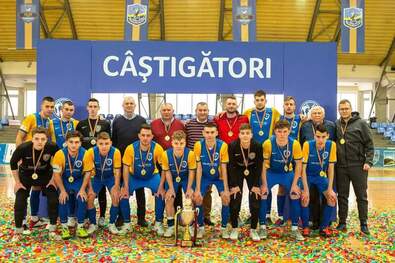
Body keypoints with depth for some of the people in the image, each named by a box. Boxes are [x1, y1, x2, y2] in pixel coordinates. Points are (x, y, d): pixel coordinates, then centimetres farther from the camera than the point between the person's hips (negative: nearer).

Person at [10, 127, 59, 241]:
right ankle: (18, 231, 18)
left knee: (53, 200, -7)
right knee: (19, 203, -5)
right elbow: (13, 163, -12)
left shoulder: (52, 147, -29)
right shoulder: (23, 148, -31)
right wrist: (17, 182, -6)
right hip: (25, 176, -1)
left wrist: (53, 178, -5)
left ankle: (52, 230, 11)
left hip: (45, 176, 1)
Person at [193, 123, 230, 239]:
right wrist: (197, 189, -16)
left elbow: (224, 168, -16)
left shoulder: (223, 145, -24)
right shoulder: (198, 145, -22)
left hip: (219, 177, -1)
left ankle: (224, 227, 5)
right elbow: (199, 168, -15)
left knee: (226, 198, -17)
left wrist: (226, 189, -16)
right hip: (204, 177, 1)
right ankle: (201, 227, 8)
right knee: (197, 198, -15)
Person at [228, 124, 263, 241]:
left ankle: (253, 230, 12)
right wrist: (234, 185, -16)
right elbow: (231, 166, -17)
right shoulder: (232, 146, -26)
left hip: (252, 171, 1)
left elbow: (259, 166, -15)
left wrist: (256, 185, -14)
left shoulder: (257, 146, -25)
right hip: (237, 171, 0)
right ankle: (234, 229, 13)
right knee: (235, 200, -6)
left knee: (255, 200, -5)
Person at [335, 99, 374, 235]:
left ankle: (364, 224, 15)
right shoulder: (336, 125, 7)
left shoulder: (361, 123, -2)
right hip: (341, 167, 3)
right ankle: (342, 223, 19)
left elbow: (369, 144, -3)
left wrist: (368, 161, -11)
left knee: (361, 196, 5)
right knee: (342, 196, 10)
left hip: (358, 166, -3)